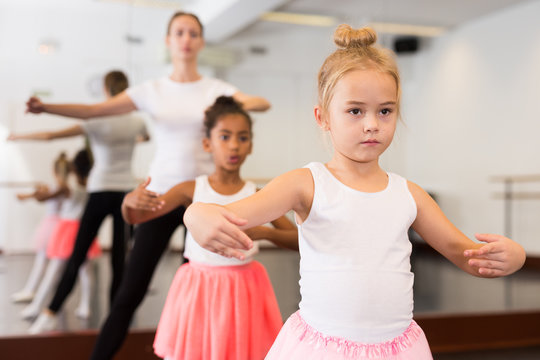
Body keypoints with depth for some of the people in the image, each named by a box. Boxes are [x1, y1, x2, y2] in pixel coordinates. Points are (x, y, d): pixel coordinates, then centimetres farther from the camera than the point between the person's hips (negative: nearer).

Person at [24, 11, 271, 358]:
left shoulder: (216, 89, 4)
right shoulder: (152, 90, 5)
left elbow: (263, 103, -10)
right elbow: (93, 110, -6)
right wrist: (46, 107, -22)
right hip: (160, 195, 0)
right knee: (130, 291, 2)